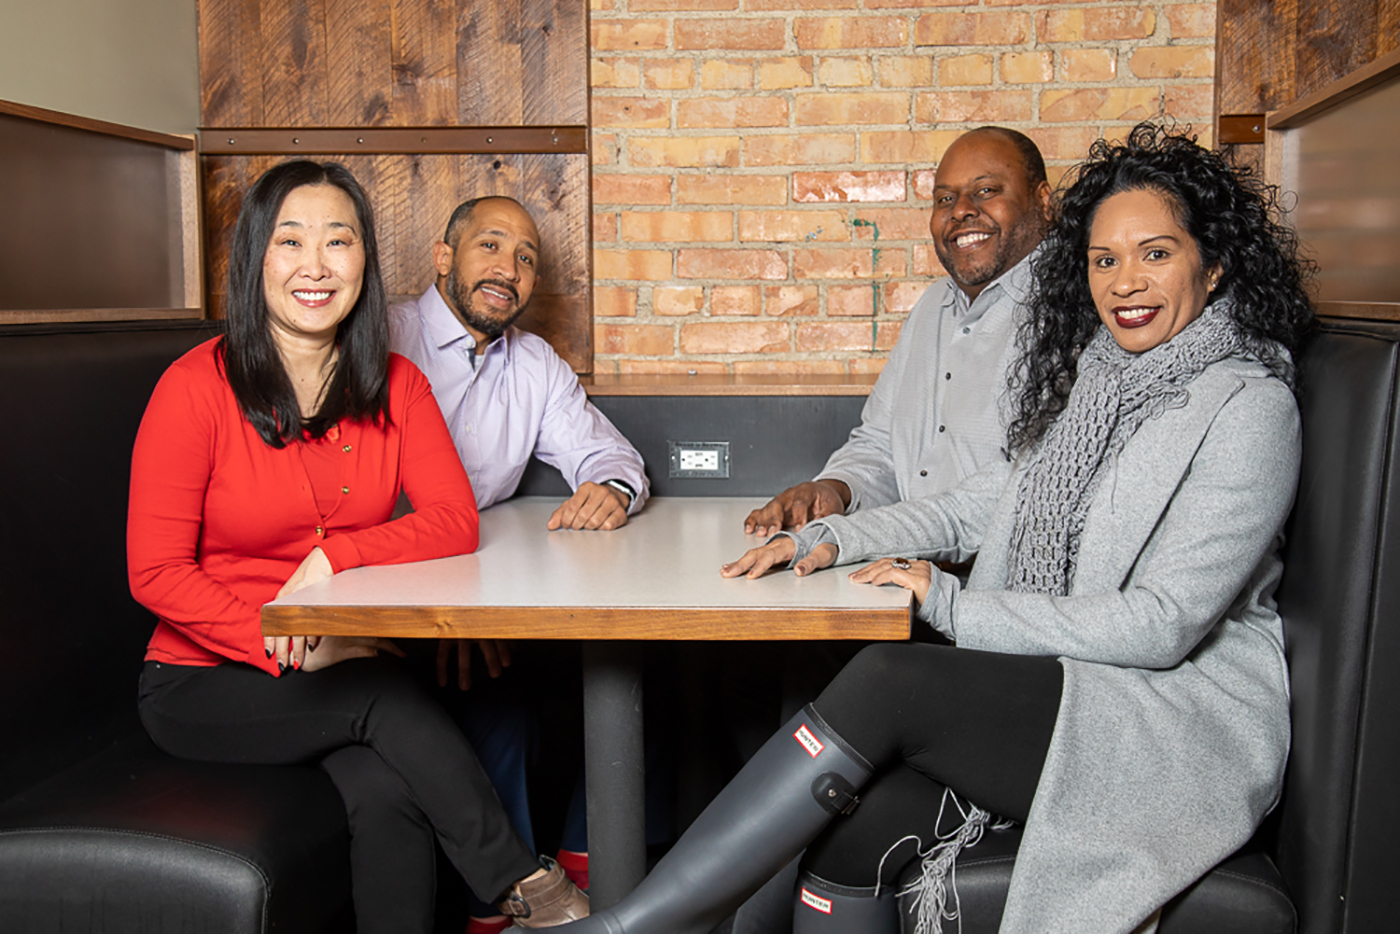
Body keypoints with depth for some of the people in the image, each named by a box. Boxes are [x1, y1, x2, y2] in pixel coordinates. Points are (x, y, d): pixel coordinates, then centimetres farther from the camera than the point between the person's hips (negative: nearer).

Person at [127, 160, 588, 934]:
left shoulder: (395, 386, 1)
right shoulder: (197, 387, -11)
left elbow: (454, 522, -9)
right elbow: (155, 573, -10)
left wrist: (336, 555, -25)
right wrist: (286, 649, -21)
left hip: (348, 661, 3)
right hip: (207, 679, -2)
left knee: (391, 796, -27)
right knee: (386, 699, -29)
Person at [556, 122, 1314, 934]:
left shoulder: (1248, 408, -10)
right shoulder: (1091, 373, 12)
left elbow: (1162, 624, -17)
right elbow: (980, 505, 15)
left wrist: (954, 604, -14)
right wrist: (832, 538, 1)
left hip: (1187, 713, -6)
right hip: (1055, 684, 6)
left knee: (891, 678, -28)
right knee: (848, 827, -22)